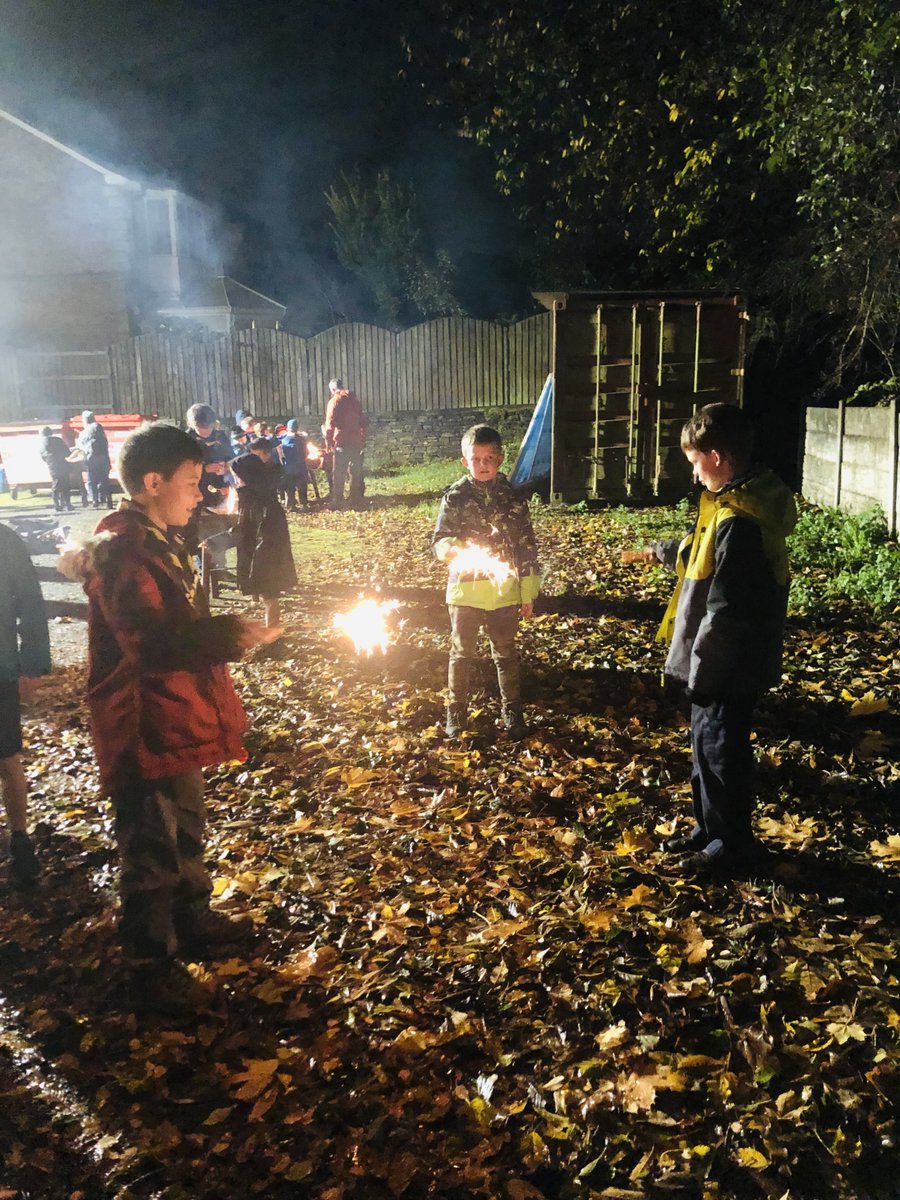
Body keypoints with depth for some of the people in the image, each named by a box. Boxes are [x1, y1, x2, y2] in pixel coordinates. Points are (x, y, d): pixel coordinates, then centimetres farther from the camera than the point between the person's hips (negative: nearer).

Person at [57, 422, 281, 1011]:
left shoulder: (160, 540, 10)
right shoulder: (122, 549, -22)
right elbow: (151, 642, -31)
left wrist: (229, 629, 10)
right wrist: (228, 634, -38)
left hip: (176, 714, 10)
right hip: (144, 726, -10)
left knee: (186, 828, 24)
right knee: (152, 847, 4)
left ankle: (192, 918, 42)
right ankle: (152, 960, 20)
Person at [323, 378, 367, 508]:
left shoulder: (334, 401, -6)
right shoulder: (354, 399, 13)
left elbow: (330, 424, -14)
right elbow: (363, 422, 17)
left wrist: (328, 443, -8)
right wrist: (363, 440, 21)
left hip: (342, 442, -5)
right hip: (356, 441, 5)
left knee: (338, 474, -2)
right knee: (356, 472, 11)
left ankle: (337, 502, -4)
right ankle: (356, 500, 13)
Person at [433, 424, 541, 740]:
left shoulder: (512, 497, 0)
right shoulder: (455, 496, -4)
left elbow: (527, 547, 4)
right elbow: (439, 541, -6)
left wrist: (528, 593, 3)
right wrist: (459, 550, -29)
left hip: (504, 592, 1)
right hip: (465, 589, -1)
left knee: (506, 654, 13)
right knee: (461, 653, 10)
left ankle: (512, 711, 27)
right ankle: (456, 713, 23)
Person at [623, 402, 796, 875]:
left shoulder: (738, 522, -27)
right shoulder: (742, 500, 6)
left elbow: (724, 611, -27)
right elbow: (704, 557, 25)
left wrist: (700, 672, -20)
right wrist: (659, 551, 39)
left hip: (729, 666, -10)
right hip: (723, 659, 10)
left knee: (720, 748, 6)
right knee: (707, 742, 21)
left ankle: (733, 844, 23)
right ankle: (709, 826, 37)